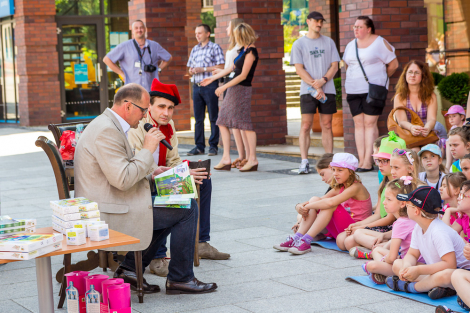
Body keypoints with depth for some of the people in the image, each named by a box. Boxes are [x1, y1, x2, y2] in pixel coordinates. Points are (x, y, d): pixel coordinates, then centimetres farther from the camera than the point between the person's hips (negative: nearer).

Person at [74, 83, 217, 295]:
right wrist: (148, 150, -16)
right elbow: (122, 180, -25)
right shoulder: (107, 131, -20)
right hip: (109, 213, -11)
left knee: (174, 206, 22)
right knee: (187, 209, -7)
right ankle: (180, 278, 4)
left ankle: (129, 269, 17)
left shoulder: (109, 125, 14)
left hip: (103, 207, 11)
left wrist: (151, 174, 11)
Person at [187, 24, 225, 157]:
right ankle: (199, 146, 10)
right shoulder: (195, 49, 18)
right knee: (198, 118, 6)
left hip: (210, 85, -6)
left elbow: (221, 67, -9)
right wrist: (192, 71, -1)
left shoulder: (215, 48, 0)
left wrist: (203, 69, -13)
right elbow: (190, 69, 22)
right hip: (196, 86, 6)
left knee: (213, 117, -2)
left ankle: (213, 146, 3)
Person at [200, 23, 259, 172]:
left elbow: (243, 75, -16)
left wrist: (224, 87, -13)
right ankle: (226, 159, 9)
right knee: (222, 122, 7)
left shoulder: (251, 52, -13)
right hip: (233, 89, 10)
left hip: (242, 90, -10)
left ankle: (253, 160, -3)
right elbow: (232, 68, 24)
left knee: (245, 124, -8)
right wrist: (213, 78, 29)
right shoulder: (244, 50, 15)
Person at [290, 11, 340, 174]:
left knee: (327, 125, 4)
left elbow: (334, 66, 8)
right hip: (308, 90, -2)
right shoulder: (299, 44, 5)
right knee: (306, 125, -7)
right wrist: (316, 86, -11)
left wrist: (323, 80, -10)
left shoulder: (329, 42, 13)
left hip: (328, 90, 2)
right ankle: (304, 162, -7)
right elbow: (299, 69, -2)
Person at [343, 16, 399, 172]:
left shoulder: (380, 43, -1)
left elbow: (393, 64, 2)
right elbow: (347, 65, 27)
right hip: (353, 89, 5)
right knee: (358, 123, 1)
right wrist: (354, 79, 15)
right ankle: (361, 160, 1)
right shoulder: (351, 45, 15)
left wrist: (380, 78, 10)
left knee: (370, 123, -9)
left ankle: (368, 161, -10)